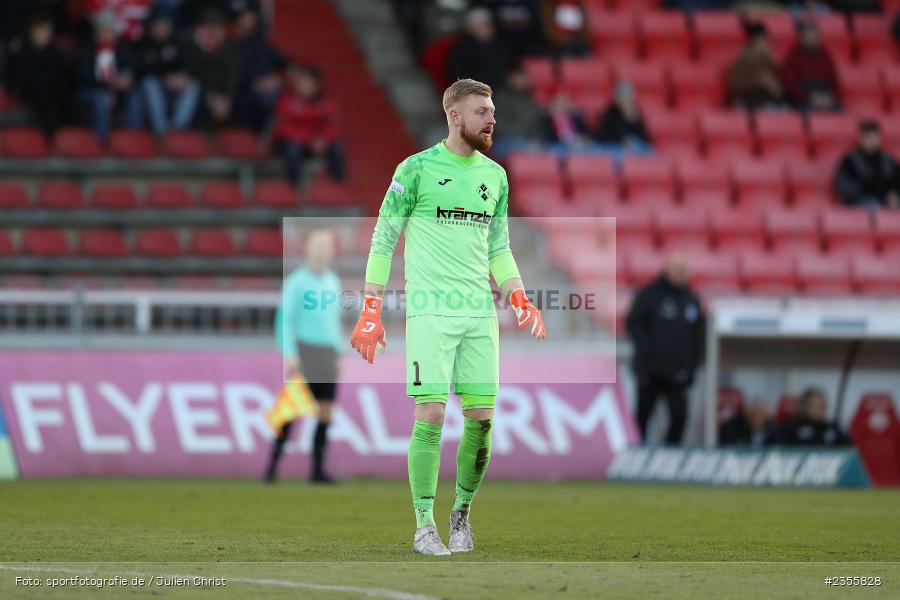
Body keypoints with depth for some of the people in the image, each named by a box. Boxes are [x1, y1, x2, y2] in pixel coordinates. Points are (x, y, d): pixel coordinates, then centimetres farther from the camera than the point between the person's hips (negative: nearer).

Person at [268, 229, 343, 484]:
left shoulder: (332, 282, 13)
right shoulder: (296, 282, -7)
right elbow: (284, 320, -11)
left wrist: (338, 355, 16)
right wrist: (289, 355, -20)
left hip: (327, 356, 6)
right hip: (303, 353, -6)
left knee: (326, 412, 0)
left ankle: (318, 470, 5)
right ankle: (273, 465, -7)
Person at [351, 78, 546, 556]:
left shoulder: (495, 176, 14)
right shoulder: (416, 169, -2)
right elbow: (383, 239, 0)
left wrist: (519, 300, 8)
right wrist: (370, 312, -4)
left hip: (480, 312, 5)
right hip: (429, 311, -5)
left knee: (482, 418, 1)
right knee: (431, 415, -10)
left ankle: (462, 515, 18)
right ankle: (425, 527, -4)